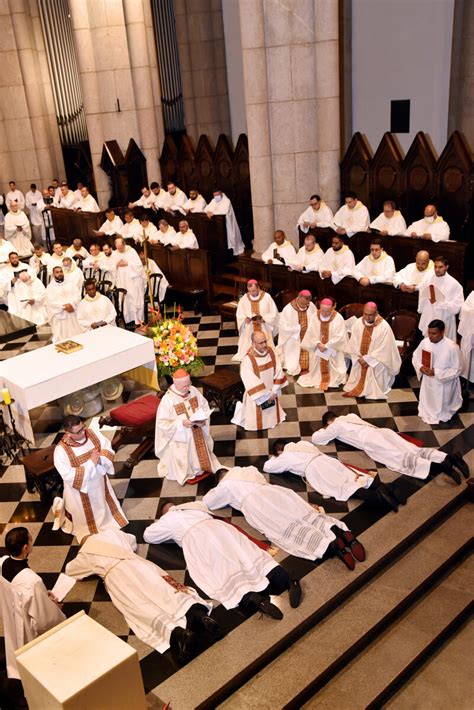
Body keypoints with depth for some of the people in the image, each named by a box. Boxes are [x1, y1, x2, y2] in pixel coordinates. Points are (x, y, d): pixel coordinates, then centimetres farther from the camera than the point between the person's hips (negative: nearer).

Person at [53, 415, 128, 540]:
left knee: (103, 508, 26)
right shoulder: (61, 450, -30)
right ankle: (63, 509, 43)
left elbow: (109, 450, -9)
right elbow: (69, 476, -31)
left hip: (99, 482, 5)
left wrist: (99, 459, -29)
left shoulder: (92, 433, -15)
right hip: (80, 490, -5)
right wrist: (91, 463, -31)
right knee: (85, 517, 19)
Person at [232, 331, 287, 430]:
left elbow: (278, 371, -8)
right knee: (256, 419, 15)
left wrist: (274, 391, -12)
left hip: (271, 392, 5)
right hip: (257, 395, -5)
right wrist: (266, 395, -19)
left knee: (271, 415, 24)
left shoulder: (271, 352, -12)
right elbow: (251, 382, -24)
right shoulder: (248, 359, -28)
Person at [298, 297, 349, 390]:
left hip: (333, 350, -2)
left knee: (332, 369, 3)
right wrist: (318, 344, -17)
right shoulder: (315, 317, -6)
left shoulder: (338, 318, -15)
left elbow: (339, 336, -16)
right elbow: (310, 333, -4)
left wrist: (326, 346, -18)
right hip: (318, 349, 3)